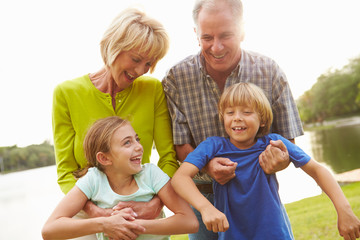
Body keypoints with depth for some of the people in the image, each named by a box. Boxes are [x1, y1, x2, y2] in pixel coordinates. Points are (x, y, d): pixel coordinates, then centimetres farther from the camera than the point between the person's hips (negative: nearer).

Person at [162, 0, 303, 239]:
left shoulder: (270, 71, -11)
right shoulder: (177, 78, -12)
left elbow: (287, 140, -5)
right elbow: (181, 145, -7)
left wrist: (281, 159, -29)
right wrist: (207, 165, -29)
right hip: (204, 196, 0)